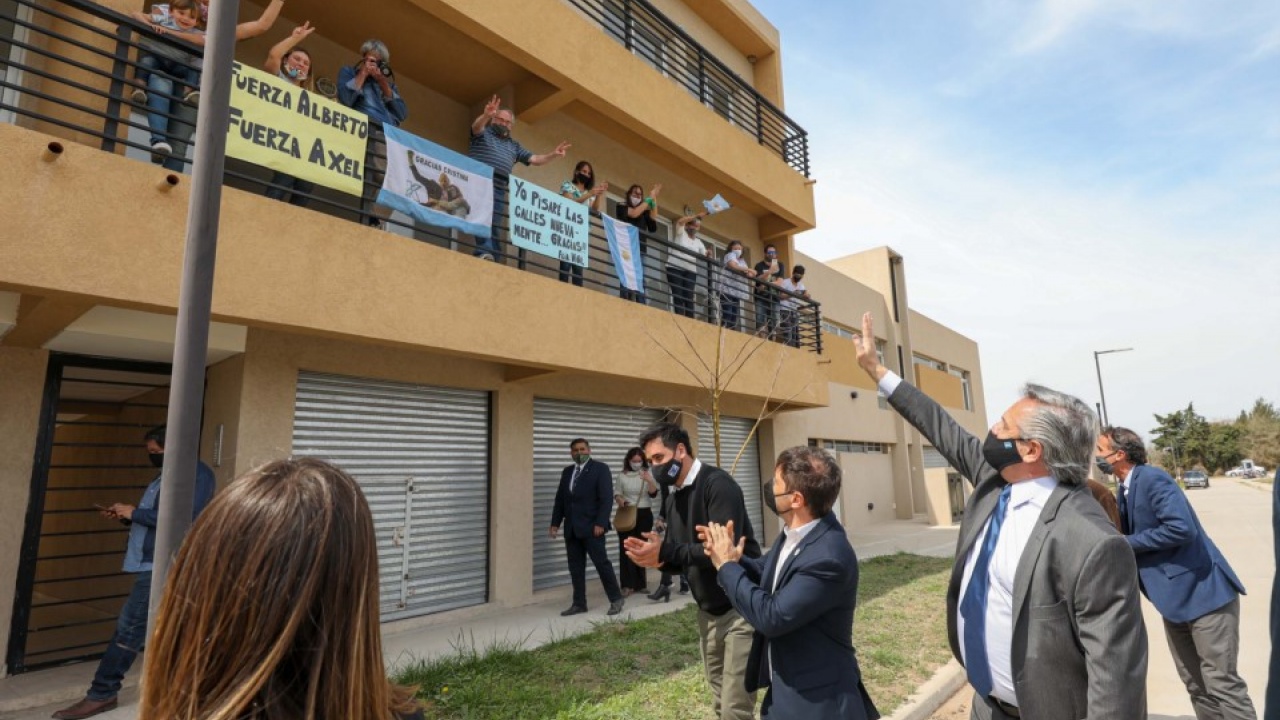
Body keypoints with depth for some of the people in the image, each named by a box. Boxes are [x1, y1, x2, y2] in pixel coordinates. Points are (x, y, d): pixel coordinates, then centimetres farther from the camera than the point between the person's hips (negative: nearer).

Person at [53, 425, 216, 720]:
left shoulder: (197, 474, -16)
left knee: (128, 628, -4)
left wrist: (134, 512, -16)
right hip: (153, 564, 10)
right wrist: (124, 516, 6)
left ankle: (101, 695, 6)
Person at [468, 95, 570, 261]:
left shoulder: (514, 145, 29)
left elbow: (536, 160, 21)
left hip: (499, 188, 5)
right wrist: (486, 115, -33)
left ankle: (491, 258, -6)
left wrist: (554, 155, 3)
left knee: (494, 225, -2)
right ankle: (484, 253, -43)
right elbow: (476, 126, -10)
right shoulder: (483, 133, 15)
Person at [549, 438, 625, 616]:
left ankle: (616, 599, 11)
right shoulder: (567, 472, 15)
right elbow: (560, 499, 16)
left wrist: (600, 523, -18)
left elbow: (607, 498, -10)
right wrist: (555, 523, 8)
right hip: (571, 528, 6)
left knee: (602, 563, -3)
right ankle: (579, 603, 16)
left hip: (592, 526, -6)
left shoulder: (600, 468, -3)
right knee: (575, 567, 8)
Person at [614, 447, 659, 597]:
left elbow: (653, 494, -11)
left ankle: (640, 582, 22)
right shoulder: (622, 475, -2)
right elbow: (616, 493, 5)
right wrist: (620, 500, -16)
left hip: (644, 514, 1)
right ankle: (628, 585, -1)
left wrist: (650, 481, -29)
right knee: (626, 548, -5)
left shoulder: (648, 474, -3)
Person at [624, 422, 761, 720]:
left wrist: (665, 551, -25)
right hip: (708, 611, 8)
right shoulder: (674, 497, 8)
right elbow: (682, 556, 11)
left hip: (739, 608, -8)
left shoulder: (718, 484, -18)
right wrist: (658, 558, -10)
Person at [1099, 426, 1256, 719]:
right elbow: (1129, 534, 13)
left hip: (1203, 592, -9)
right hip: (1176, 597, 9)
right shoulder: (1123, 490, 8)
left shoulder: (1152, 478, -19)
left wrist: (1127, 543, -21)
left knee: (1221, 681, -1)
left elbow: (1181, 528, -28)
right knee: (1195, 684, 17)